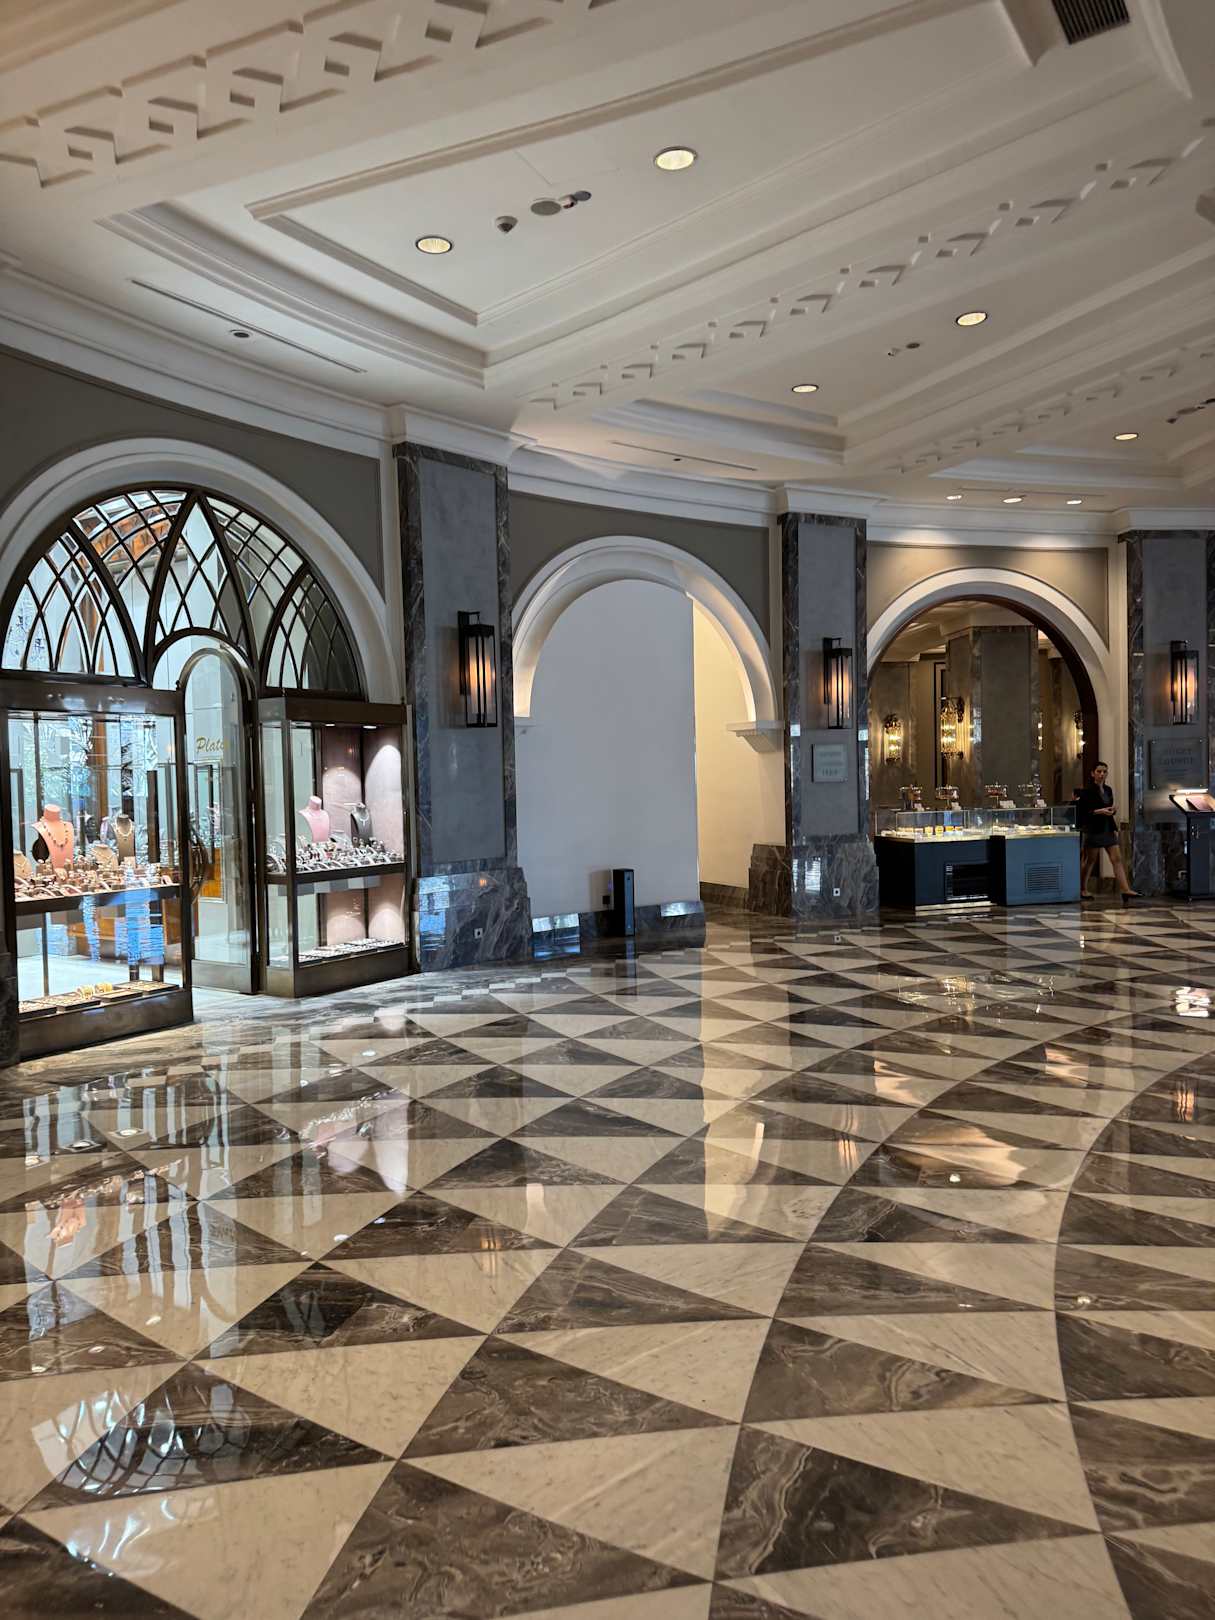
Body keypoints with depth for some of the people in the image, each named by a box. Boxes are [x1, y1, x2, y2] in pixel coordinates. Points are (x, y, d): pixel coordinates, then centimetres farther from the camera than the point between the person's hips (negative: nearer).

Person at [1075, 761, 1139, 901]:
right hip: (1093, 830, -6)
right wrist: (1099, 811, -20)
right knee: (1090, 860, 3)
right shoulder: (1087, 791, -9)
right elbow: (1081, 812, -13)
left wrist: (1115, 828, 10)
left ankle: (1125, 890, -8)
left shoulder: (1108, 790, 12)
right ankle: (1083, 890, 16)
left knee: (1117, 859, -3)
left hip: (1108, 829, 7)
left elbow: (1110, 810, 20)